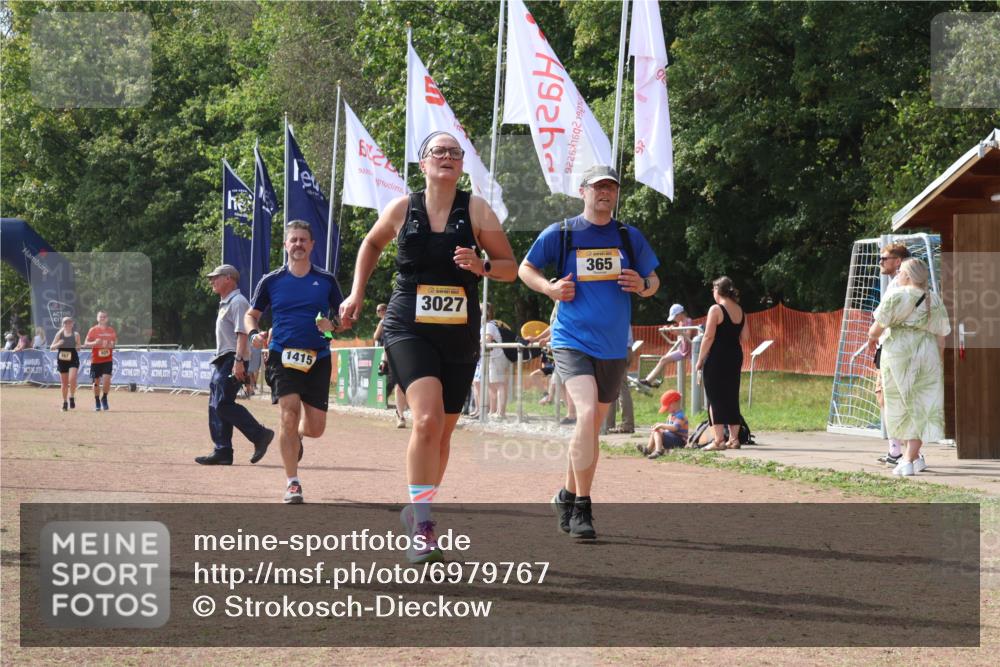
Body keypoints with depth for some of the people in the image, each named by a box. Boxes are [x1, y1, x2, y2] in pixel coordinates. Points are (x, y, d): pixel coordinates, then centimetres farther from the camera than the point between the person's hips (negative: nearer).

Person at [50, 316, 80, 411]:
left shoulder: (76, 334, 2)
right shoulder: (59, 334, 3)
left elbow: (78, 349, 10)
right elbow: (52, 347, 4)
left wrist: (77, 347, -14)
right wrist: (57, 344, -17)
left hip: (73, 360, -2)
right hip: (62, 360, 2)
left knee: (72, 379, -22)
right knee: (64, 383, 6)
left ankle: (72, 397, -2)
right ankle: (65, 402, 19)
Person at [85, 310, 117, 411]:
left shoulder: (111, 330, 6)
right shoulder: (93, 330, -1)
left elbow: (115, 339, 20)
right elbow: (86, 343, -1)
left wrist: (112, 344, -3)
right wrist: (94, 343, -21)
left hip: (108, 360, 1)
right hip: (95, 360, -1)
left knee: (107, 379, -15)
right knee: (96, 381, 4)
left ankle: (104, 399, 7)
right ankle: (97, 403, 18)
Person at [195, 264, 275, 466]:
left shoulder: (238, 302, -10)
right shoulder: (225, 304, 21)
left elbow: (242, 334, -19)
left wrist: (238, 361, -27)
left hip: (233, 360, -10)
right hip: (223, 361, 10)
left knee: (223, 404, -16)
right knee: (215, 406, 6)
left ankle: (260, 435, -11)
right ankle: (222, 451, 7)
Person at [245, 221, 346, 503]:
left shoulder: (326, 280, 7)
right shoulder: (271, 281, 5)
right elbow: (251, 315, 14)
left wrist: (333, 326, -11)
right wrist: (254, 334, -7)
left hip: (317, 359, 2)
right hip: (283, 355, -2)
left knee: (315, 428, 1)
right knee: (290, 414, -19)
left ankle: (294, 436, 40)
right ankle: (292, 483, -11)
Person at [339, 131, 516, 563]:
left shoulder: (477, 210, 1)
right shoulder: (402, 208, 2)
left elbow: (510, 268, 4)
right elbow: (372, 243, 22)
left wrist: (481, 266, -16)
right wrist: (357, 292, 16)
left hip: (460, 336, 3)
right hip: (408, 330, -2)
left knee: (443, 430, 11)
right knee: (427, 418, -23)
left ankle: (418, 510, 33)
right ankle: (422, 526, -19)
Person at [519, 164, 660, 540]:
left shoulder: (630, 237, 8)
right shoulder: (560, 234, 0)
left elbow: (653, 282, 16)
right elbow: (525, 268, 10)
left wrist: (643, 286, -8)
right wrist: (549, 288, -9)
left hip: (613, 347, 4)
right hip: (572, 341, -4)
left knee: (593, 426, 11)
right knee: (587, 414, -23)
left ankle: (567, 496, 30)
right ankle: (581, 509, -19)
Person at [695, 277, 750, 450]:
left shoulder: (716, 310, -11)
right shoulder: (740, 311, 9)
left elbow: (709, 337, -14)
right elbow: (745, 337, 9)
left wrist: (700, 360, -9)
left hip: (717, 358, -7)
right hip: (735, 357, 7)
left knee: (715, 398, -2)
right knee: (732, 397, 12)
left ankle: (719, 440, -6)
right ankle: (734, 438, 12)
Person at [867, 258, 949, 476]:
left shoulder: (896, 296, -6)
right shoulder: (935, 300, 9)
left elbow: (879, 325, -6)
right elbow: (941, 336, 10)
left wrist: (872, 336, 15)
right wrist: (940, 363, 18)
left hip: (899, 351, -4)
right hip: (927, 353, 4)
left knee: (901, 406, 6)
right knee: (922, 406, 6)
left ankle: (914, 457, 5)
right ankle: (910, 458, 0)